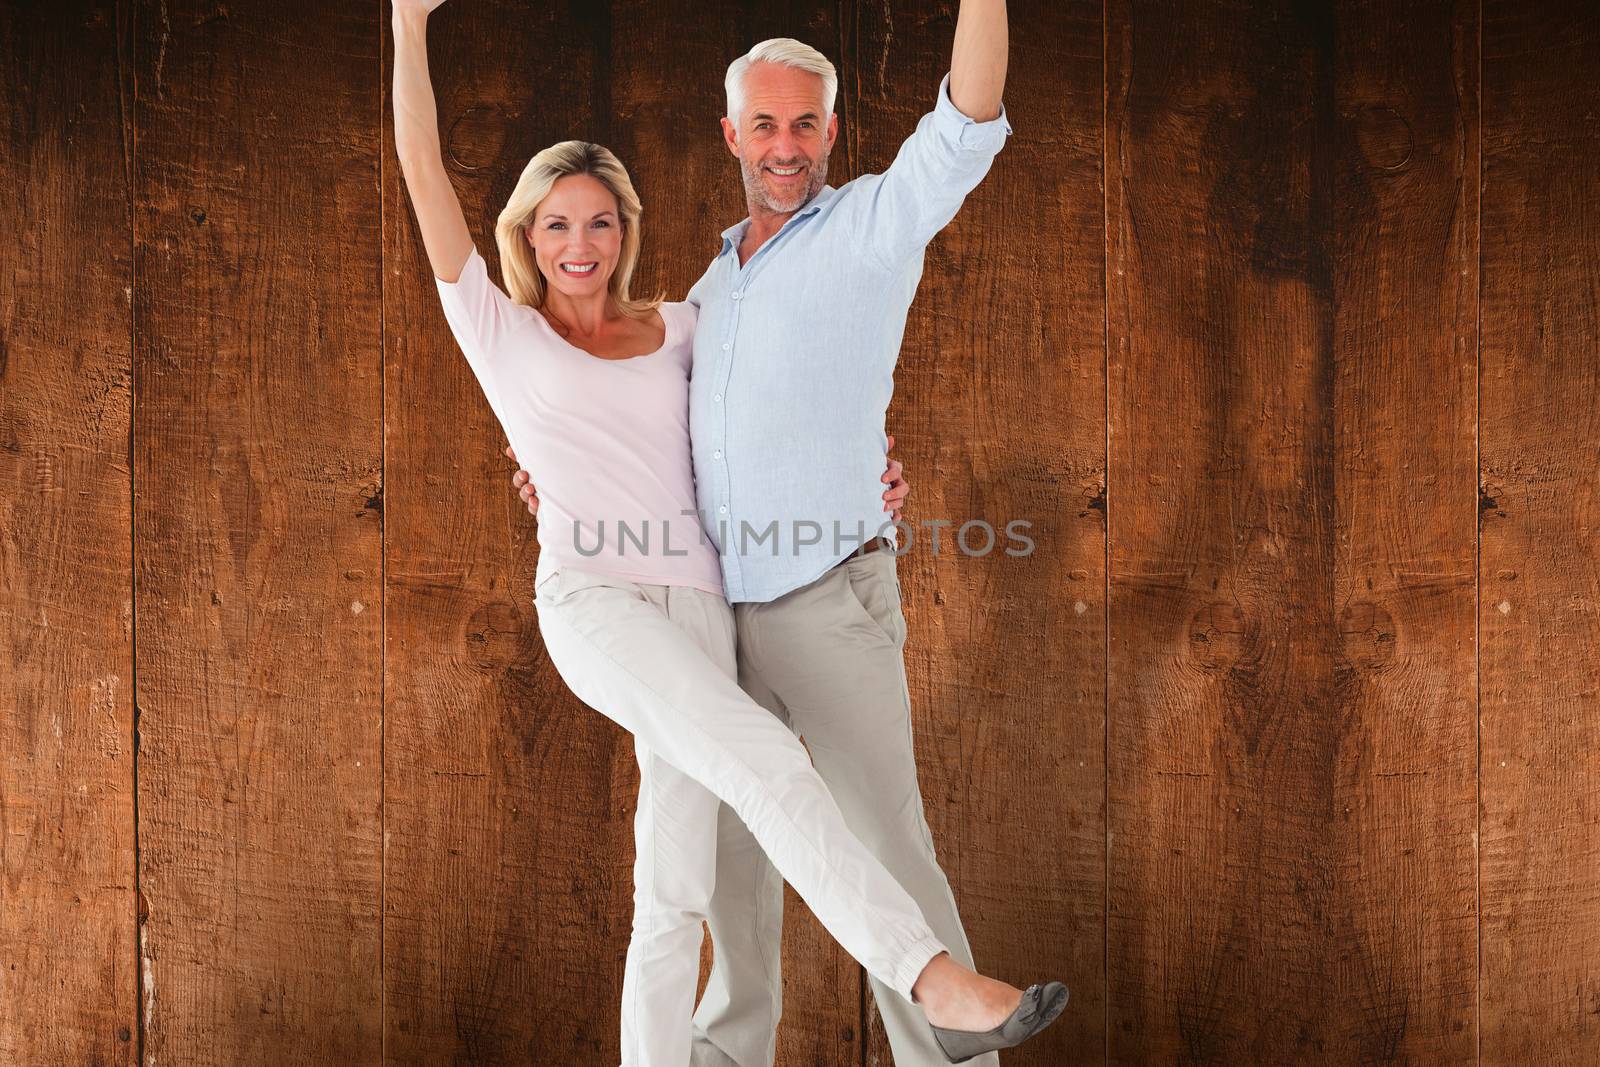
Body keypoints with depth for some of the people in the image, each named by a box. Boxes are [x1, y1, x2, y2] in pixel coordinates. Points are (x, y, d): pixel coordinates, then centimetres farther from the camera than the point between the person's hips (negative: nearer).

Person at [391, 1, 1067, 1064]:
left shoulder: (675, 328, 20)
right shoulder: (498, 331, 11)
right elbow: (424, 174, 4)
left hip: (695, 609, 5)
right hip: (591, 598, -4)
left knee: (675, 900, -3)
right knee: (765, 757, -28)